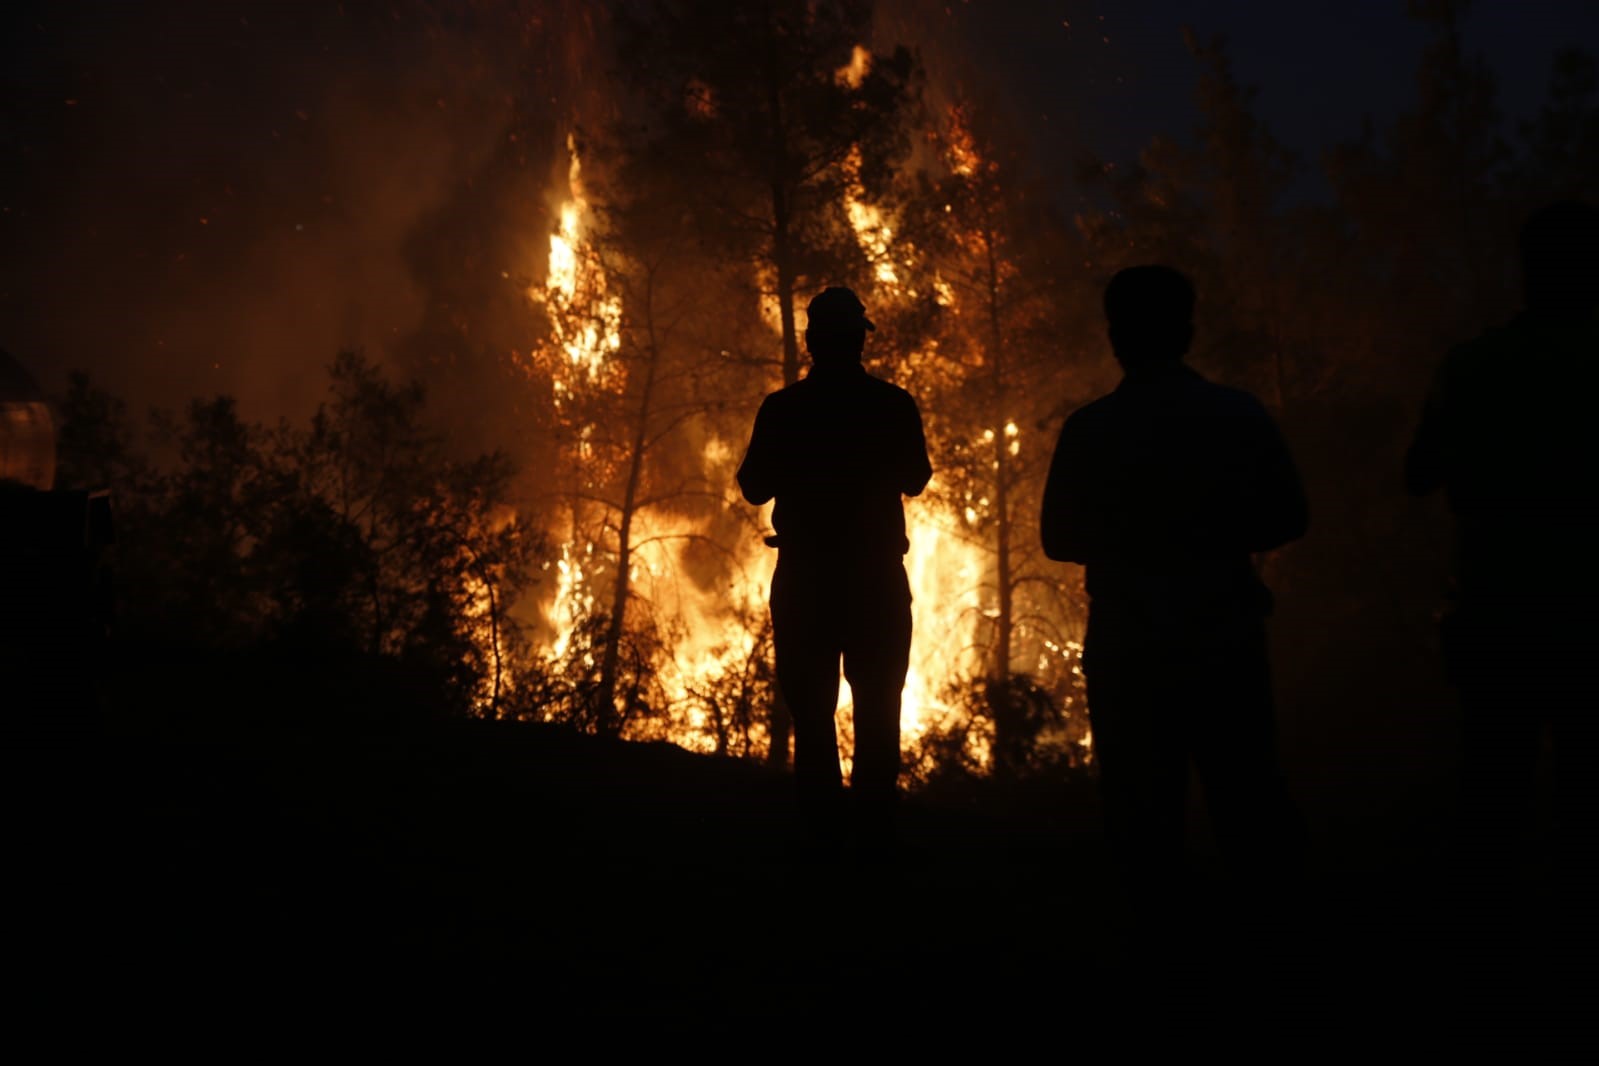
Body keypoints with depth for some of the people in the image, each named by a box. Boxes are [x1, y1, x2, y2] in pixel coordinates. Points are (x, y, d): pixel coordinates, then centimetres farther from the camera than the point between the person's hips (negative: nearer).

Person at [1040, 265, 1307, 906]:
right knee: (1244, 788, 13)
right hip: (1226, 636, 1)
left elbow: (1060, 539, -1)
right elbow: (1287, 518, 2)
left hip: (1127, 645, -1)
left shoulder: (1088, 429, -9)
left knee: (1142, 800, 8)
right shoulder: (1240, 416, -6)